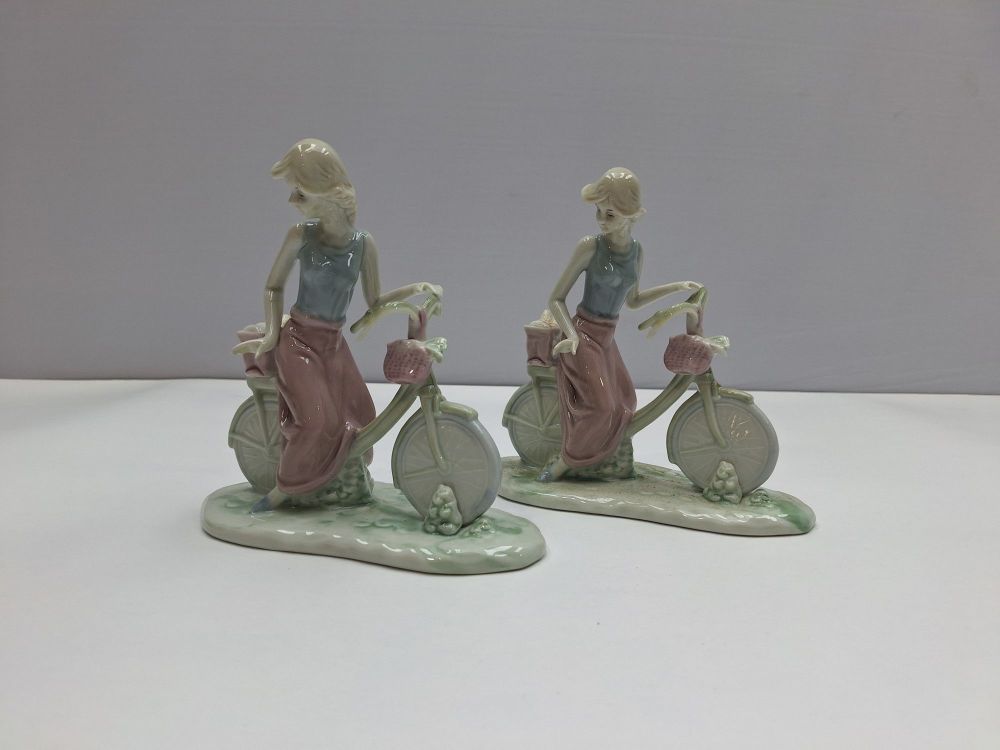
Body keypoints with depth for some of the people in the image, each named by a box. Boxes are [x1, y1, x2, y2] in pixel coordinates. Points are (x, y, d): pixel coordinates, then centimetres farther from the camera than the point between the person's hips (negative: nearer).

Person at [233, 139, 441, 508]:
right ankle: (281, 491, -1)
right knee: (319, 422, -16)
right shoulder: (300, 236, -10)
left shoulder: (364, 244, -5)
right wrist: (272, 334, -9)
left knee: (357, 420, 6)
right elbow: (273, 287, 2)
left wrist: (416, 288, -7)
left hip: (335, 345, 4)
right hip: (298, 340, -4)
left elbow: (374, 302, 4)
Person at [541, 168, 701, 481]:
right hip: (583, 335, -7)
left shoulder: (637, 252, 1)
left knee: (623, 403, 13)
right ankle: (564, 462, 3)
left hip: (606, 339, 7)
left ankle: (566, 459, 22)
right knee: (601, 406, -15)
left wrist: (677, 286, 13)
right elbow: (556, 298, -14)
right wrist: (572, 336, -29)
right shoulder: (589, 246, -16)